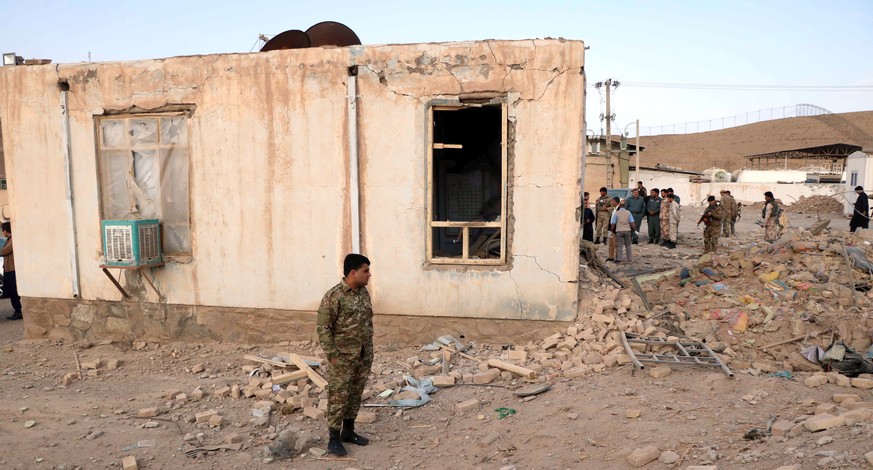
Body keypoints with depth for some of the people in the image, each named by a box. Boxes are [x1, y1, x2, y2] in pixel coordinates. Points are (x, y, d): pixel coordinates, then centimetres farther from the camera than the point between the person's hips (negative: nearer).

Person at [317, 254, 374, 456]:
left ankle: (348, 431, 29)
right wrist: (332, 355, -17)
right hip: (343, 357, -7)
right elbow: (323, 328, -16)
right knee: (339, 398, 1)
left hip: (364, 356, 7)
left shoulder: (364, 292, 7)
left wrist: (370, 349, 15)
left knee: (355, 395, 15)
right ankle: (334, 438, 13)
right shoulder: (334, 296, -17)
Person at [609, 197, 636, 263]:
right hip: (627, 230, 3)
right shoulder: (628, 212, 1)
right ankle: (630, 259, 16)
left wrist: (611, 230, 7)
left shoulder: (616, 213, -6)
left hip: (619, 231, -3)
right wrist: (634, 230, 11)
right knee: (628, 245, 13)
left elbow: (613, 224, -7)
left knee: (619, 246, 5)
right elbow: (632, 223, -1)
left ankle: (619, 259, 2)